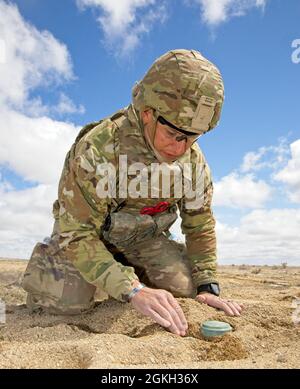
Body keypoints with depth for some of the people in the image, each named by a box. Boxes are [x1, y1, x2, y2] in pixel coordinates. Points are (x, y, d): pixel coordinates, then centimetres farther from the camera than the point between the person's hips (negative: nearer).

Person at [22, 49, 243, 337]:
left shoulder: (194, 159, -16)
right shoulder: (96, 149, -34)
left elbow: (200, 225, -4)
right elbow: (77, 234, -32)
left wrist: (207, 286, -13)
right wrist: (134, 290, -42)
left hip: (142, 236, 5)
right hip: (82, 231, -4)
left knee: (184, 285, -10)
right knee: (68, 302, -24)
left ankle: (129, 270, 20)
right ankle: (46, 259, 12)